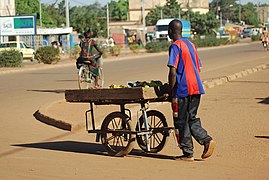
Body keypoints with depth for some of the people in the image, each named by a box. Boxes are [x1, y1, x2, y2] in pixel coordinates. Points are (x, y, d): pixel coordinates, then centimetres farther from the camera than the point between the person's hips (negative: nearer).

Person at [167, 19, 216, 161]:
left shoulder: (175, 46, -10)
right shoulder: (191, 45, 15)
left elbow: (173, 72, -16)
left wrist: (171, 92, -10)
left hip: (183, 90, -8)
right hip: (196, 88, 8)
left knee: (181, 122, 2)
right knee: (191, 119, 16)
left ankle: (188, 153, 5)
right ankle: (207, 140, -2)